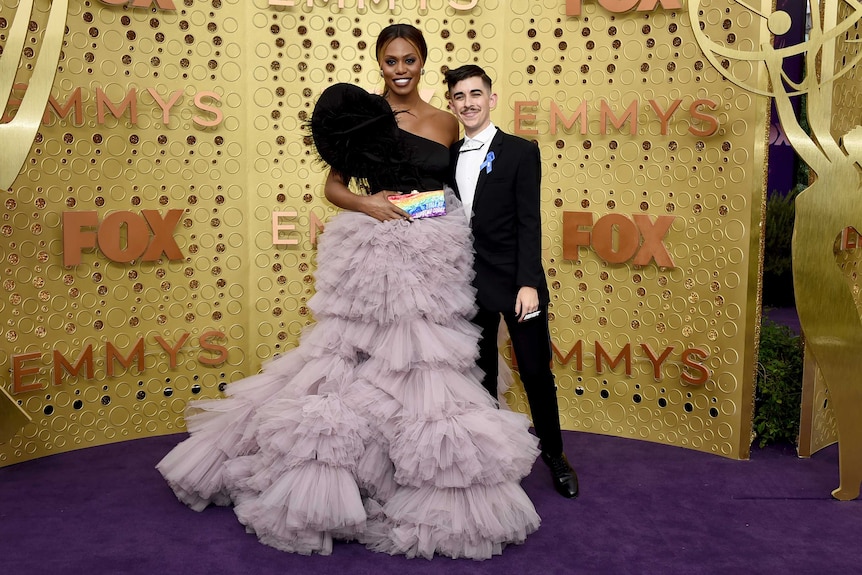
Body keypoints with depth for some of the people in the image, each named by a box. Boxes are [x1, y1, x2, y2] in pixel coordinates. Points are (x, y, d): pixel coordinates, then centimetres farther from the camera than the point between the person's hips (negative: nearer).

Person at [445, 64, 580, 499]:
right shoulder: (449, 156, 8)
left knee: (536, 372, 3)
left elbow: (529, 222, -10)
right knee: (480, 373, 13)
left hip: (515, 282, -4)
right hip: (470, 283, 4)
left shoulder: (520, 152, -4)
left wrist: (528, 283, -17)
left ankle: (554, 454, 23)